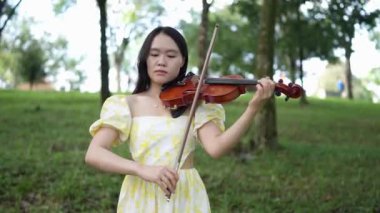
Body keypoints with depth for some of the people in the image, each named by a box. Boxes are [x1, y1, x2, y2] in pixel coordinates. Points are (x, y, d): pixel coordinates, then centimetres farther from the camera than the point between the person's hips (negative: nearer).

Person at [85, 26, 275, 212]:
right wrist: (142, 169, -24)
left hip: (186, 197, 0)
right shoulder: (126, 105, 2)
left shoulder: (195, 103, 2)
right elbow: (93, 154, -9)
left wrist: (253, 108, -25)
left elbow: (216, 148, -14)